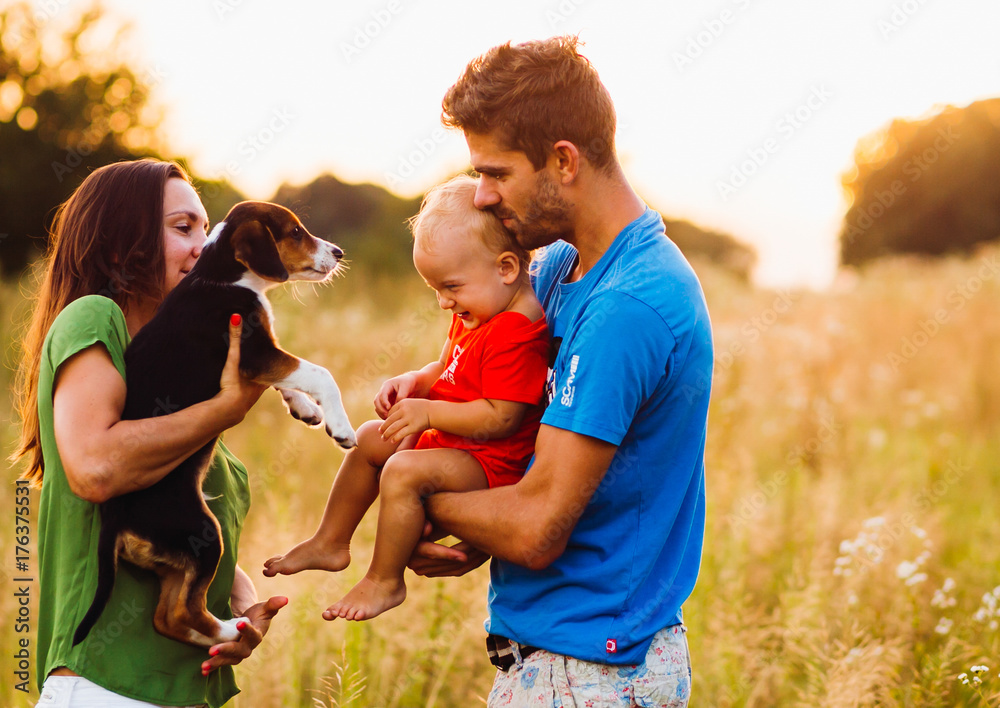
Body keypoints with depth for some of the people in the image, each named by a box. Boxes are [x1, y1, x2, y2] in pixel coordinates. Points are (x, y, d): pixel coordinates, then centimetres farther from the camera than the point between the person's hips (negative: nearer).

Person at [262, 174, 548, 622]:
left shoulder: (516, 336, -26)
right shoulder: (475, 315, 8)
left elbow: (500, 418, -30)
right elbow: (448, 370, 22)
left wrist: (428, 412, -25)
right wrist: (412, 383, 1)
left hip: (490, 463, -12)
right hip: (449, 440, 12)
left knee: (404, 471, -31)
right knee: (370, 439, 20)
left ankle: (385, 581, -16)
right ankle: (331, 543, 28)